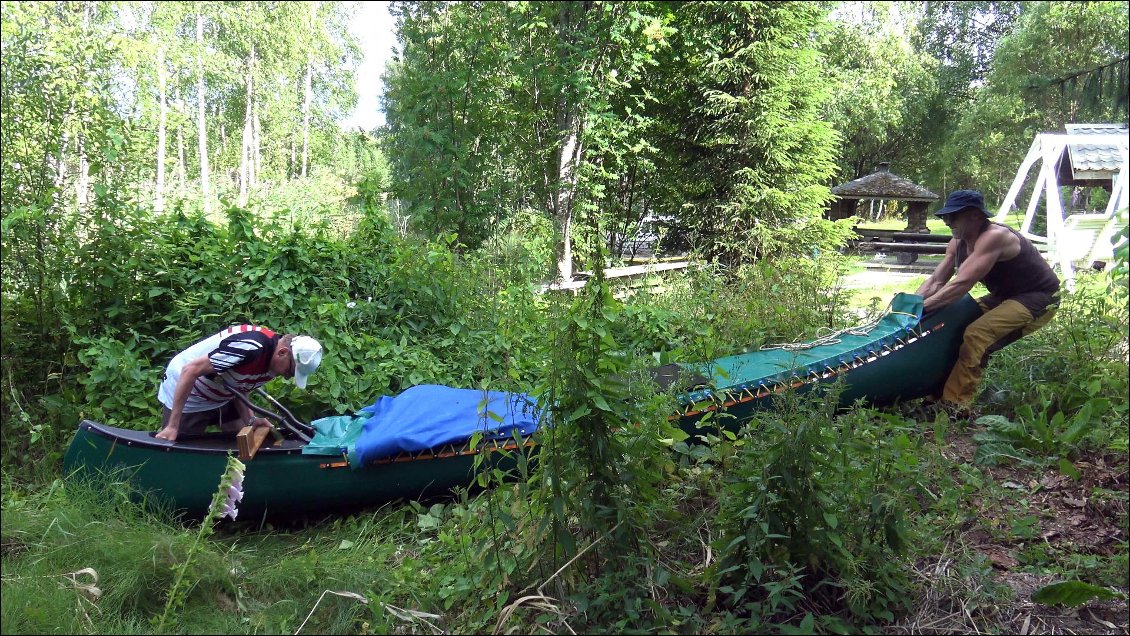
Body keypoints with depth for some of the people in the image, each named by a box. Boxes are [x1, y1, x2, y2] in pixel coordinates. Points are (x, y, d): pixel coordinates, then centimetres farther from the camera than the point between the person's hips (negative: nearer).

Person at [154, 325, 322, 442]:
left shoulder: (271, 361, -8)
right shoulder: (252, 347, -35)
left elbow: (237, 387, 5)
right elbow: (190, 371, -33)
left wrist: (250, 420, -12)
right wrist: (172, 426, -31)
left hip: (218, 396, 8)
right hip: (183, 391, -8)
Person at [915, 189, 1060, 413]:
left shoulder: (993, 237, -28)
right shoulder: (958, 244, -1)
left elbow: (962, 284, -35)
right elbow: (935, 281, 0)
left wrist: (922, 307, -35)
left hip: (1039, 300, -9)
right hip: (1005, 297, 10)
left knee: (977, 334, -26)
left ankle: (955, 404, -22)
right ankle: (938, 390, 4)